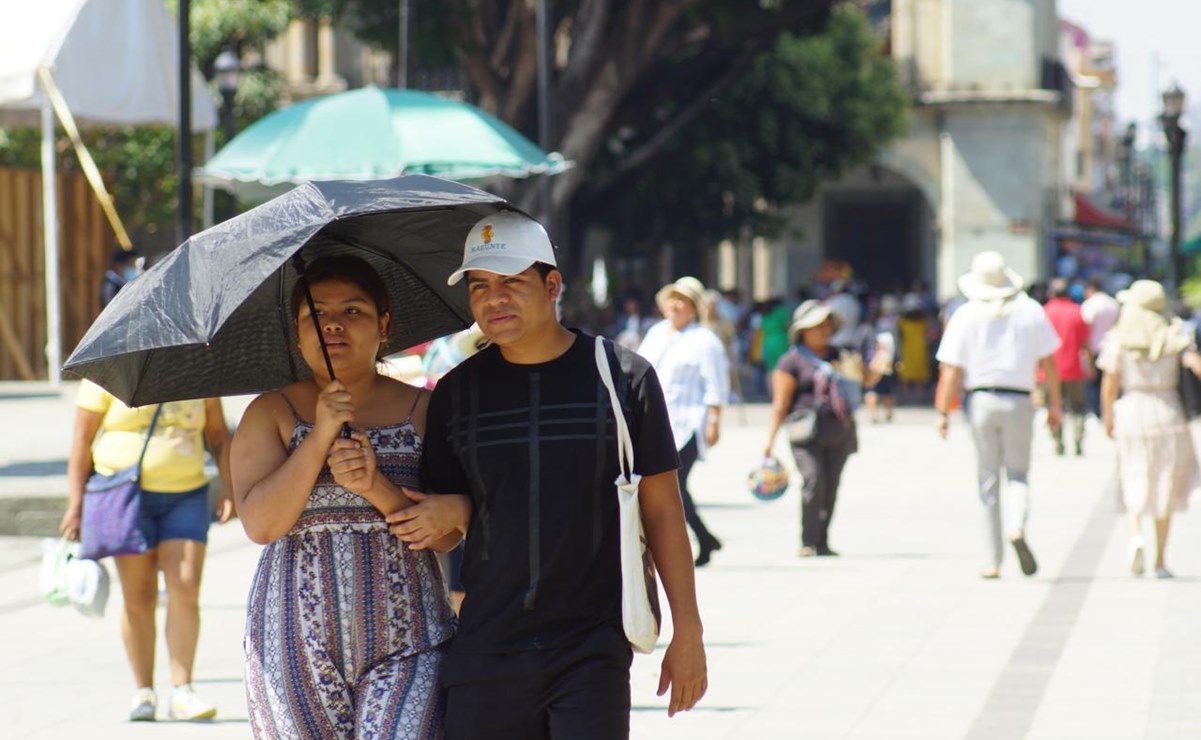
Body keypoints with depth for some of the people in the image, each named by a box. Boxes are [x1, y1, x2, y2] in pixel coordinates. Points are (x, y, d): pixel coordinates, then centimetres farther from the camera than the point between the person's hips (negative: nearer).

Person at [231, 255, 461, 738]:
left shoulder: (423, 410, 7)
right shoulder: (271, 414, 7)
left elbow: (447, 536, -1)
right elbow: (260, 524, -8)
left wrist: (376, 487, -17)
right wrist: (320, 438, -15)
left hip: (404, 643, 0)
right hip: (295, 641, 1)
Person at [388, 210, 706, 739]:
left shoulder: (622, 376, 1)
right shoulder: (456, 393, 8)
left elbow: (662, 509, 5)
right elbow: (438, 518, 15)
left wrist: (687, 632, 3)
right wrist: (438, 518, -10)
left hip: (594, 654, -2)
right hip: (485, 654, 3)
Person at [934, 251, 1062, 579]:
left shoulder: (965, 316, 0)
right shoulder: (1030, 311, 3)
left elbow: (951, 370, -3)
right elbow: (1049, 361, 4)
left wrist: (943, 412, 1)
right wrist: (1054, 403, 11)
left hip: (981, 401, 0)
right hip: (1019, 402, 0)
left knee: (987, 481, 7)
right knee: (1017, 473, 8)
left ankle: (992, 561, 7)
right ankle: (1017, 527, -24)